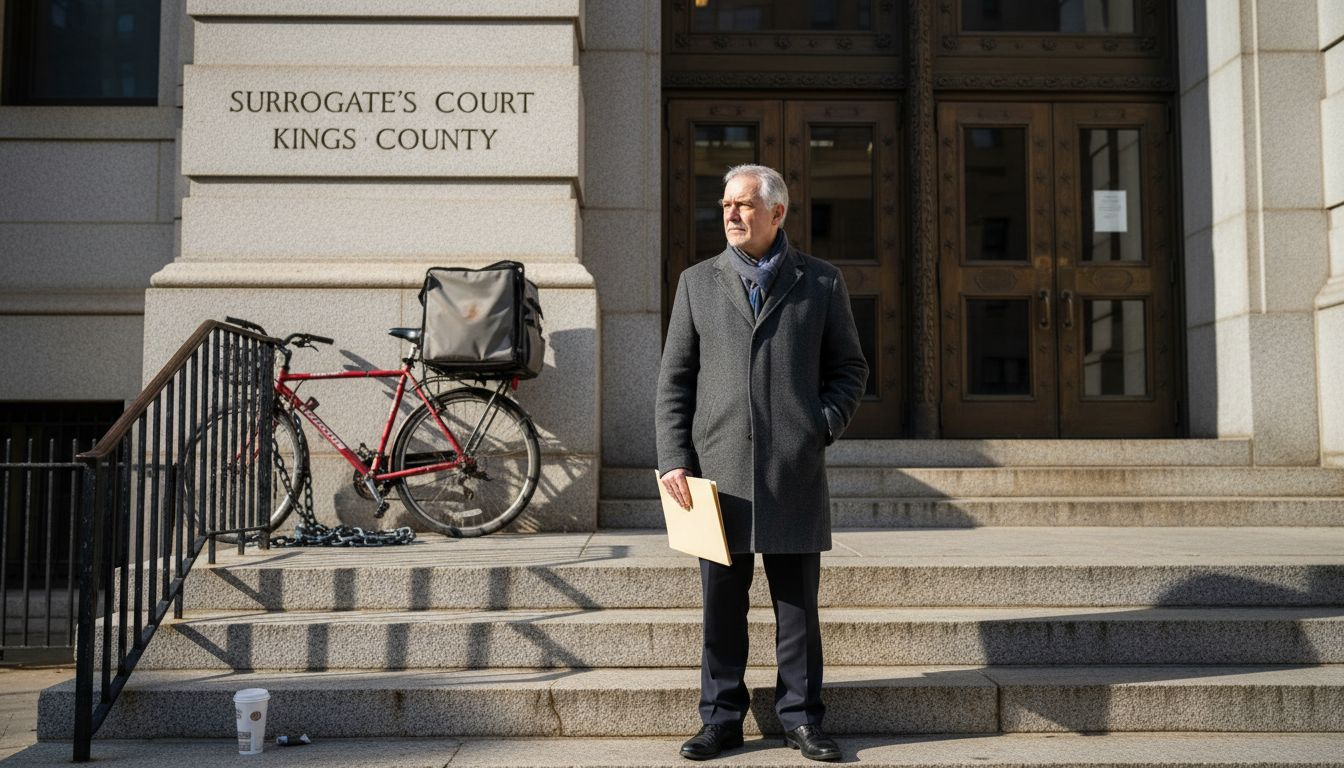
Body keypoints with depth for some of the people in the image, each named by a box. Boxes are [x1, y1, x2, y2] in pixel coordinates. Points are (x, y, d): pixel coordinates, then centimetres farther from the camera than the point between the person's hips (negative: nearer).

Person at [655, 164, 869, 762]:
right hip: (719, 470, 1)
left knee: (797, 605, 7)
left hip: (794, 472, -1)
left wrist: (823, 425, -5)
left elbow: (850, 367, 12)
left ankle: (800, 717, 20)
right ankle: (721, 719, 19)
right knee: (721, 605, 7)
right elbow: (674, 379, 8)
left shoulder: (821, 282, 8)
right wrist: (673, 459, -1)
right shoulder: (697, 282, 10)